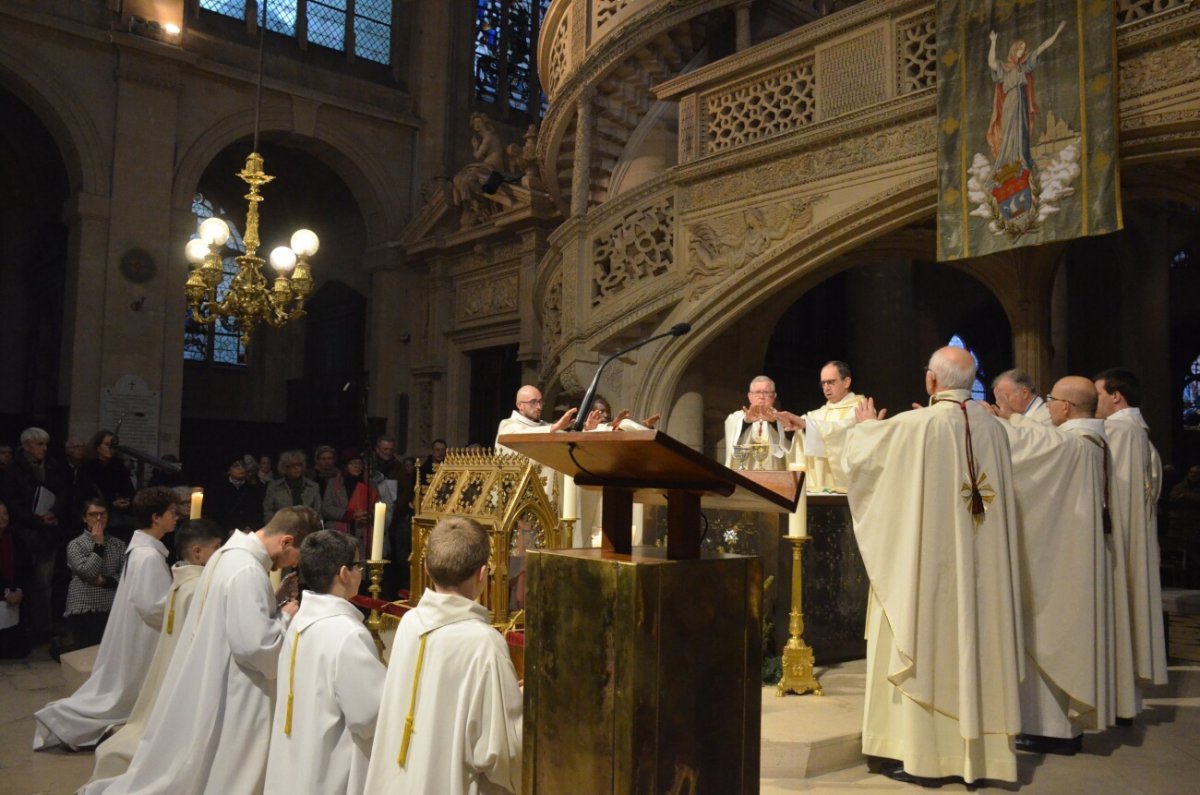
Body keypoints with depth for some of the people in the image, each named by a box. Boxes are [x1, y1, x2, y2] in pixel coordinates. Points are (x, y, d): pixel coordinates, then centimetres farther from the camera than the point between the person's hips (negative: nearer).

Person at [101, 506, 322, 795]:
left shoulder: (231, 553, 7)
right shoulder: (248, 571, -25)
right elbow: (255, 645, -26)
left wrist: (276, 608, 6)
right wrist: (286, 617, -11)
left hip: (205, 688, 10)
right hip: (226, 698, -10)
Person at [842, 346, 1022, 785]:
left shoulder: (913, 426, -15)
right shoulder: (993, 427, 1)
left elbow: (860, 454, -1)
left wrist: (865, 426, 22)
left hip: (925, 564, -5)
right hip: (980, 568, 5)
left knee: (921, 647, 3)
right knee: (974, 643, 12)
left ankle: (919, 754, 8)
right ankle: (977, 747, 21)